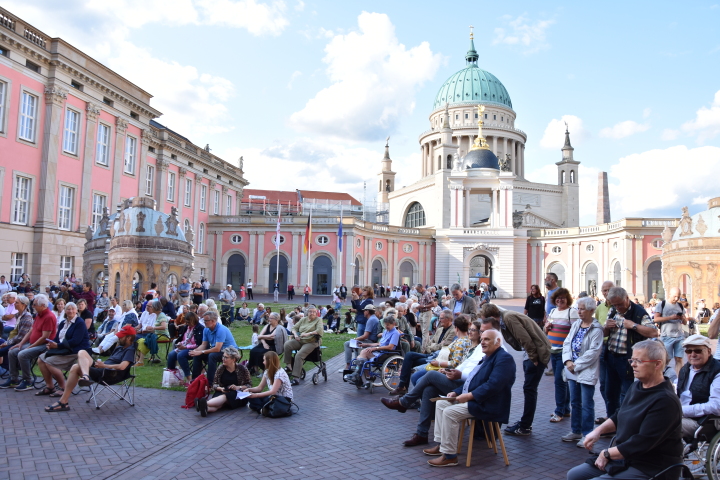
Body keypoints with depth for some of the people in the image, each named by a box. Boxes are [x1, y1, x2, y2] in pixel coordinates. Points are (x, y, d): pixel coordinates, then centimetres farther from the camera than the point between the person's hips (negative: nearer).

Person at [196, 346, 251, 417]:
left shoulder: (242, 369, -2)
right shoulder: (220, 368, 4)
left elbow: (249, 385, 1)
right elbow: (214, 384, 10)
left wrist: (238, 387, -16)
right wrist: (220, 388, -11)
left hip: (238, 395, -3)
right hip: (222, 392, 3)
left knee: (225, 396, -37)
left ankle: (205, 403, -63)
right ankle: (207, 408, -68)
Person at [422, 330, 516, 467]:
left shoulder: (504, 358, -15)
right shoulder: (487, 358, 18)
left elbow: (493, 385, -26)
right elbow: (473, 381, 21)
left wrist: (469, 395, -25)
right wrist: (456, 392, 5)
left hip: (487, 405, -11)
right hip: (472, 399, 11)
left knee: (450, 412, -24)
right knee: (440, 404, 7)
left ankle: (449, 456, -15)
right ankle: (441, 445, 11)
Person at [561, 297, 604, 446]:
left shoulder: (596, 329, -12)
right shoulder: (575, 325, 9)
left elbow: (593, 352, -18)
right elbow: (567, 343, 6)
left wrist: (576, 365, -16)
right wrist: (568, 361, -9)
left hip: (587, 372, -7)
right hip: (573, 371, 7)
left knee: (586, 405, 1)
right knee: (575, 402, 16)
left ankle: (587, 435, 13)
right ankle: (576, 431, 27)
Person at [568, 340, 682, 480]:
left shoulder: (665, 401, -22)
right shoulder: (635, 387, 6)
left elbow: (642, 442, -25)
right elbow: (619, 415, 20)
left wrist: (607, 454, -16)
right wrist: (598, 430, 3)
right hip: (623, 458, 9)